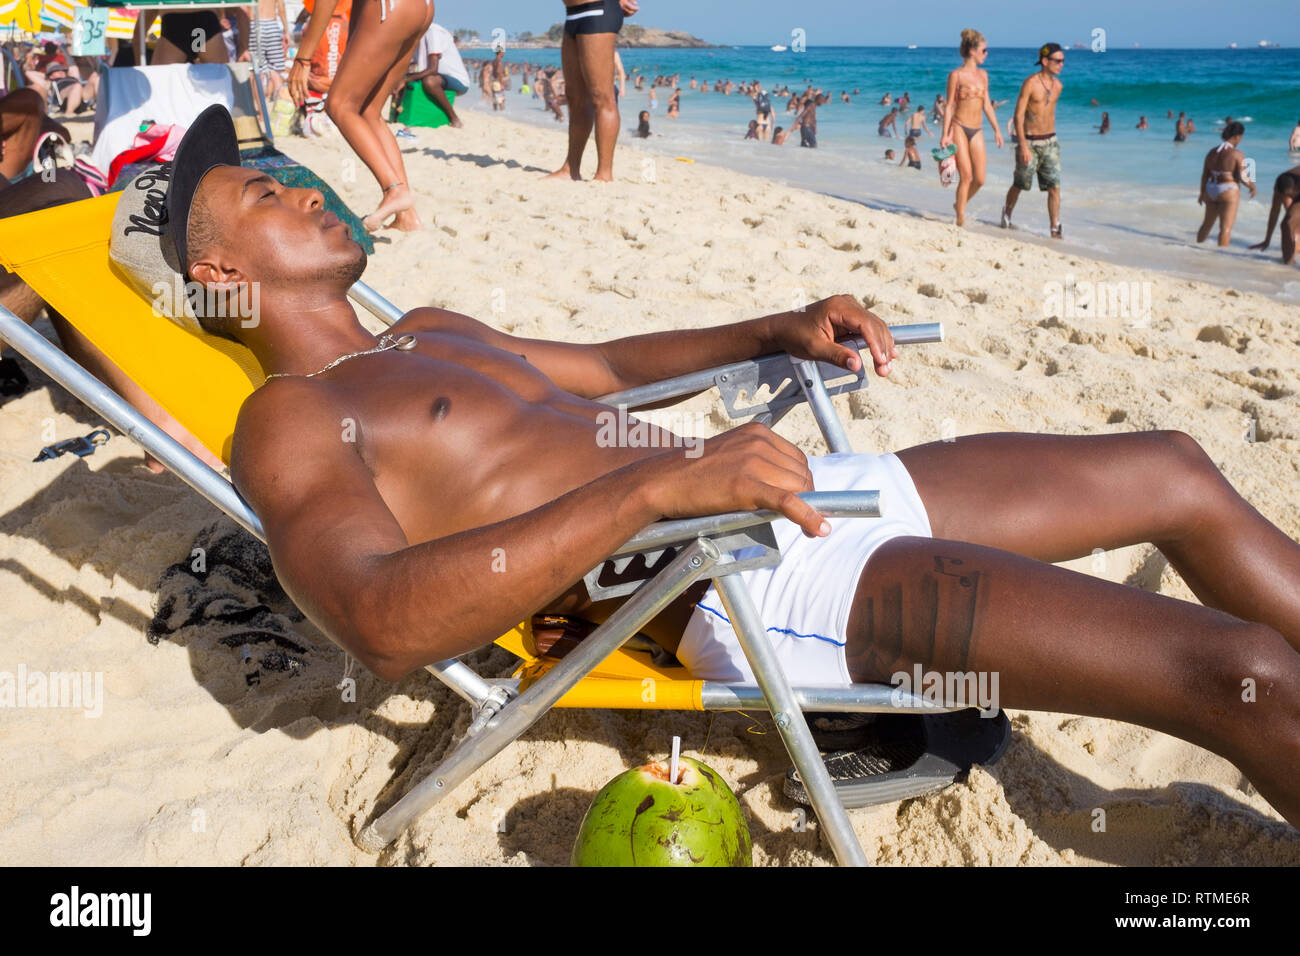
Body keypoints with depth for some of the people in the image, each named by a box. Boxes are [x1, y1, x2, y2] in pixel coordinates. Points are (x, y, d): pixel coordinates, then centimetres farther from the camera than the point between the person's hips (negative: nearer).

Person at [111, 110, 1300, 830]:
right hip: (740, 583, -9)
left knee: (1177, 473, 15)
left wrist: (780, 330, 21)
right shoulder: (288, 420, -5)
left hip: (797, 494, 10)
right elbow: (384, 622, -24)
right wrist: (657, 484, -30)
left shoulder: (427, 334, 22)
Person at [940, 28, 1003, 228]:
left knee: (980, 179, 0)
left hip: (977, 131, 6)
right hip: (959, 128, -6)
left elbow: (987, 104, 17)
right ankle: (960, 217, -4)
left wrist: (997, 129, 15)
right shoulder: (956, 75, -3)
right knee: (966, 175, -12)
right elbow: (949, 106, -4)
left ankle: (959, 205, 24)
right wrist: (945, 135, -9)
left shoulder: (983, 75, 13)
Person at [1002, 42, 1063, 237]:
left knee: (1054, 187, -5)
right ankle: (1006, 217, 36)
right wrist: (1023, 145, -21)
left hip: (1050, 142, 5)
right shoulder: (1030, 83, -12)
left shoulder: (1058, 85, 7)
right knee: (1019, 184, 10)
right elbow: (1019, 114, -15)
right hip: (1029, 141, -5)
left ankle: (1055, 231, -4)